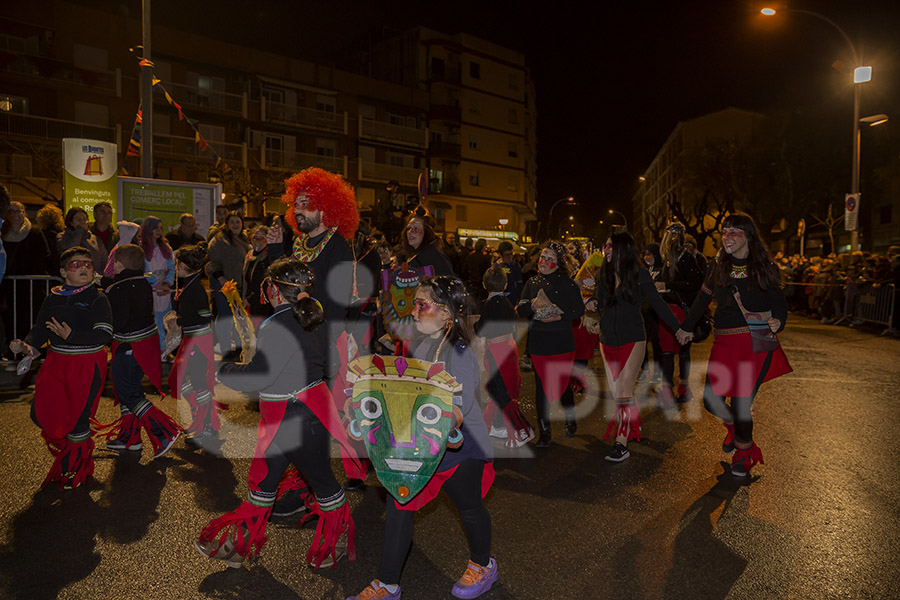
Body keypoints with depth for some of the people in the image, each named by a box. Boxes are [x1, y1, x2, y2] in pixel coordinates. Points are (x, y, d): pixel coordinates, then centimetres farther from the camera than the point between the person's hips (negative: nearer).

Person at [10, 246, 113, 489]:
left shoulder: (97, 299, -7)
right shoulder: (53, 299, 9)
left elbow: (105, 335, -15)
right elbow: (40, 330, 12)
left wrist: (71, 336, -23)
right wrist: (26, 345, -7)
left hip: (88, 365, -5)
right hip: (57, 362, 5)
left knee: (77, 416, -1)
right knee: (40, 412, -1)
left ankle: (76, 465, 23)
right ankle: (67, 446, 29)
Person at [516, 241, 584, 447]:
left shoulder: (567, 282, -1)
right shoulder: (532, 282, 10)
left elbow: (579, 309, -4)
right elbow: (520, 308, 4)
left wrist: (560, 316, -18)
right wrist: (533, 306, -15)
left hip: (561, 341, -3)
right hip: (538, 341, 3)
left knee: (562, 383, 4)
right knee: (541, 386, 4)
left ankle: (570, 418, 34)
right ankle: (544, 431, 16)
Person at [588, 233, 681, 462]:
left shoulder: (639, 275, -5)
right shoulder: (603, 275, 5)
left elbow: (657, 303, 0)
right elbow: (598, 303, 12)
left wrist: (678, 328, -2)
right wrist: (593, 305, -12)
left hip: (632, 340, -4)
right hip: (608, 340, 4)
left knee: (624, 391, -10)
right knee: (616, 393, 6)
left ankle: (622, 443, -8)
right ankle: (634, 425, 27)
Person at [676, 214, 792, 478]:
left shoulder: (764, 267, 0)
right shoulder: (720, 264, 7)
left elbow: (778, 301, 4)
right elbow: (703, 298, 17)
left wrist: (777, 320, -18)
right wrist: (687, 327, 23)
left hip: (756, 343, -3)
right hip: (724, 342, 3)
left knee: (741, 404, -4)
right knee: (711, 401, -3)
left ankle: (743, 453, 25)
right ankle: (734, 425, 34)